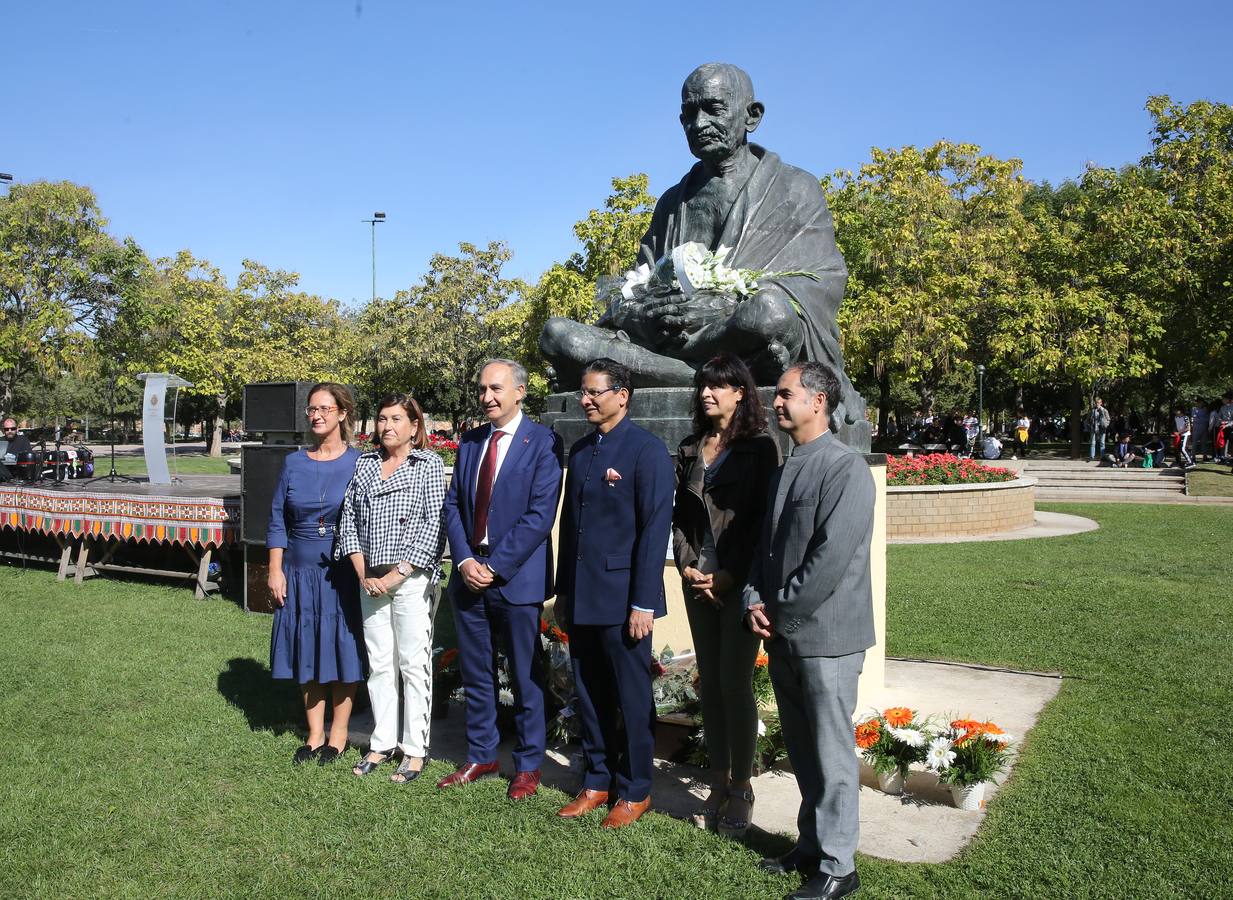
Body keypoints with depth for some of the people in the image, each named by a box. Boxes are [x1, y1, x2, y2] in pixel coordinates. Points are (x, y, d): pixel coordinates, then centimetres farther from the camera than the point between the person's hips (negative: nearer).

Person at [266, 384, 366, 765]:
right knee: (307, 653, 11)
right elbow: (277, 520, 7)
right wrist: (275, 570, 1)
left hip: (344, 573, -3)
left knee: (343, 650, 5)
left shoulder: (358, 462, -4)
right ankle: (314, 734, 25)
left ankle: (338, 734, 21)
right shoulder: (293, 462, 5)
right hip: (300, 572, 3)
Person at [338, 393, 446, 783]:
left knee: (414, 664, 2)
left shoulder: (428, 464, -3)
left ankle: (415, 750, 12)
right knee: (379, 664, 11)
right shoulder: (364, 464, 10)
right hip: (371, 580, 4)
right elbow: (349, 520, 9)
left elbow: (435, 525, -9)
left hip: (412, 579, -4)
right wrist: (363, 574, -2)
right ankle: (382, 743, 23)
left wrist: (396, 575, -13)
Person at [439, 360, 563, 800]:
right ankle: (481, 757, 30)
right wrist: (464, 560, -6)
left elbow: (540, 515, -14)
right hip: (469, 574, 6)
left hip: (517, 577, -5)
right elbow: (453, 505, 9)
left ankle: (528, 765, 22)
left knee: (525, 677, 7)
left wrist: (496, 566, -16)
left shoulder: (543, 443, -8)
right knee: (475, 675, 14)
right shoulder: (469, 442, 11)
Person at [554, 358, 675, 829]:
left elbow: (655, 529, -13)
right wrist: (563, 591, 14)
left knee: (632, 697, 5)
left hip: (622, 596, -6)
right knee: (589, 695, 14)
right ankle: (596, 782, 29)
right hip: (582, 597, 7)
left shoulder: (647, 449, -9)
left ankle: (635, 792, 20)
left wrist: (644, 602, -16)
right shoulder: (580, 450, 12)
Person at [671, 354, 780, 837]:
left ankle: (741, 789, 12)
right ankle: (718, 784, 20)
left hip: (739, 582, -5)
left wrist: (731, 577, -13)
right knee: (709, 683, 9)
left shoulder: (760, 447, -4)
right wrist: (687, 566, -2)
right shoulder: (690, 449, 12)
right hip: (699, 581, 5)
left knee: (735, 683, -3)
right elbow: (679, 514, 11)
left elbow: (763, 518, -9)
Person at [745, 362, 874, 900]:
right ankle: (811, 846, 33)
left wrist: (782, 611, -13)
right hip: (783, 634, 8)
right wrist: (755, 601, 0)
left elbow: (831, 558, -20)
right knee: (801, 750, 18)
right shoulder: (784, 471, 13)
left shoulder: (845, 468, -13)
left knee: (831, 754, 3)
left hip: (826, 635, -8)